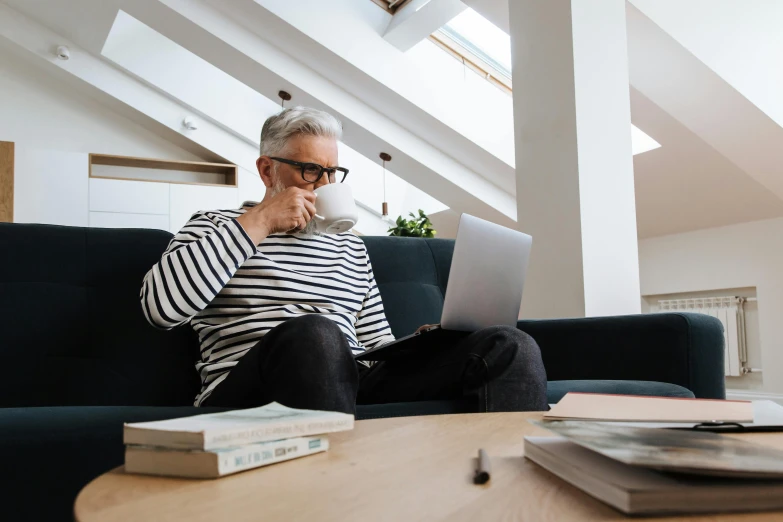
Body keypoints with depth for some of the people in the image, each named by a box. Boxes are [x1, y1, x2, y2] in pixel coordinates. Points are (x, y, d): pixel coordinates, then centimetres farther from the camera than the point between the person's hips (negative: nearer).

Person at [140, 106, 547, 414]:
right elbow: (160, 307, -7)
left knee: (509, 346, -17)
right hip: (249, 391, -4)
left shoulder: (350, 246, 27)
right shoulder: (214, 228, 13)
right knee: (315, 334, -42)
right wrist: (258, 222, -7)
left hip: (351, 382, 5)